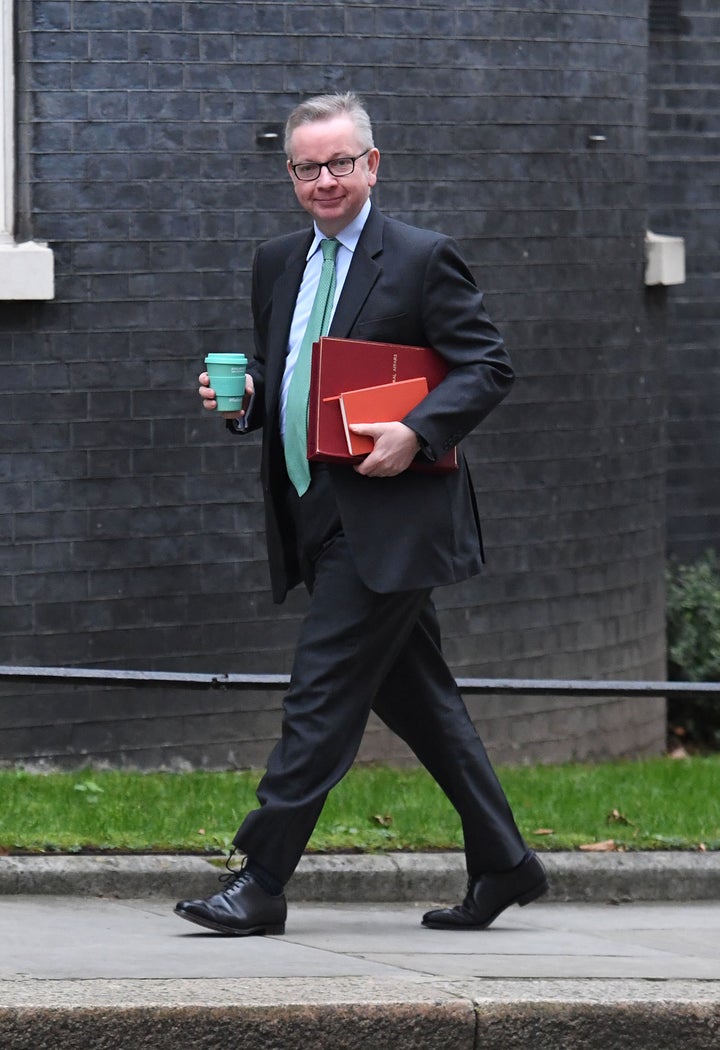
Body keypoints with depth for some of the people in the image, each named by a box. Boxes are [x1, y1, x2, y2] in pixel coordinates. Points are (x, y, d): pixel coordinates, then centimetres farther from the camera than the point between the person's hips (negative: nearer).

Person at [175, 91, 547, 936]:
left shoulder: (422, 260, -5)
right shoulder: (278, 265, 16)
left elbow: (488, 368, -7)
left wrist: (418, 433, -21)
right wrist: (243, 397, 1)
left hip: (388, 522, -8)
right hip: (316, 517, 8)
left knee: (322, 693, -11)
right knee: (414, 697, 12)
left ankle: (260, 882, -11)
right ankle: (502, 866, 21)